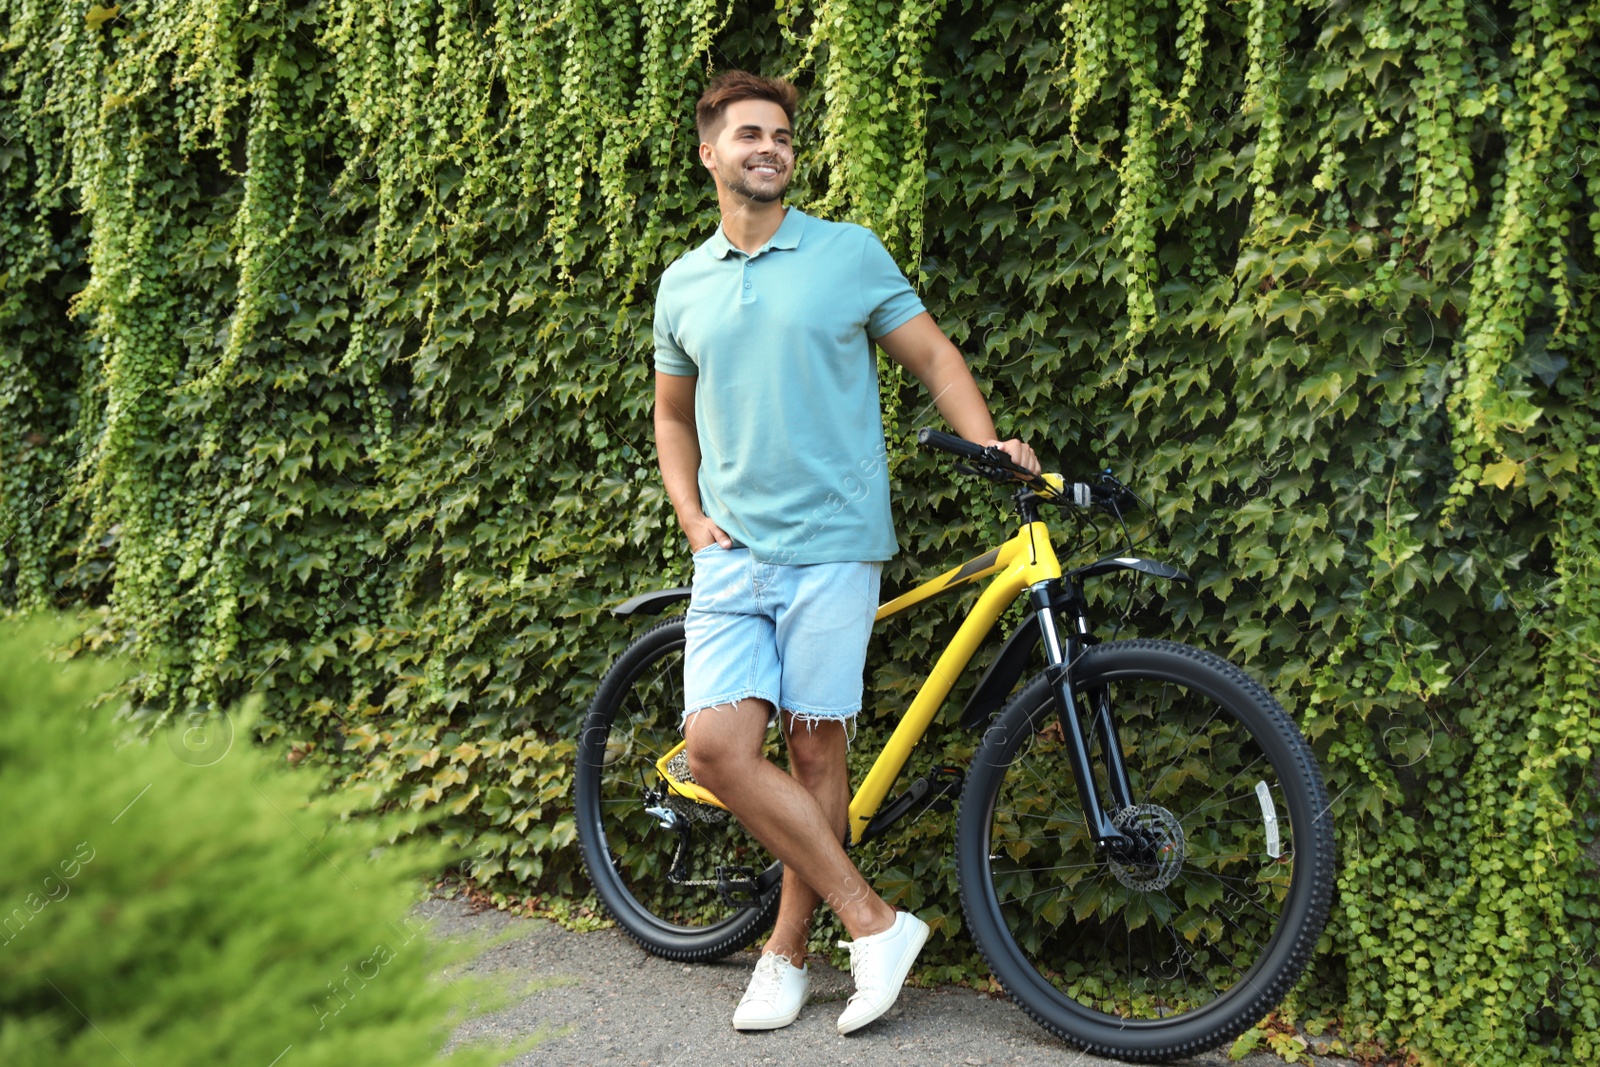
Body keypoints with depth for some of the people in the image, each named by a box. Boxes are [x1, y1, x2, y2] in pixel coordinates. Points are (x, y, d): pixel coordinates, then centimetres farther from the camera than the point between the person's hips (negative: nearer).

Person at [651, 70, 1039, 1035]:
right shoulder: (684, 285, 13)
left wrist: (990, 446, -9)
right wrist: (692, 516, 8)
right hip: (732, 551, 3)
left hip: (832, 541, -3)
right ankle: (875, 924, -3)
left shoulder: (849, 251, 3)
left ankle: (789, 952, 13)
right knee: (718, 743, -11)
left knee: (817, 747, -2)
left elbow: (934, 355, 7)